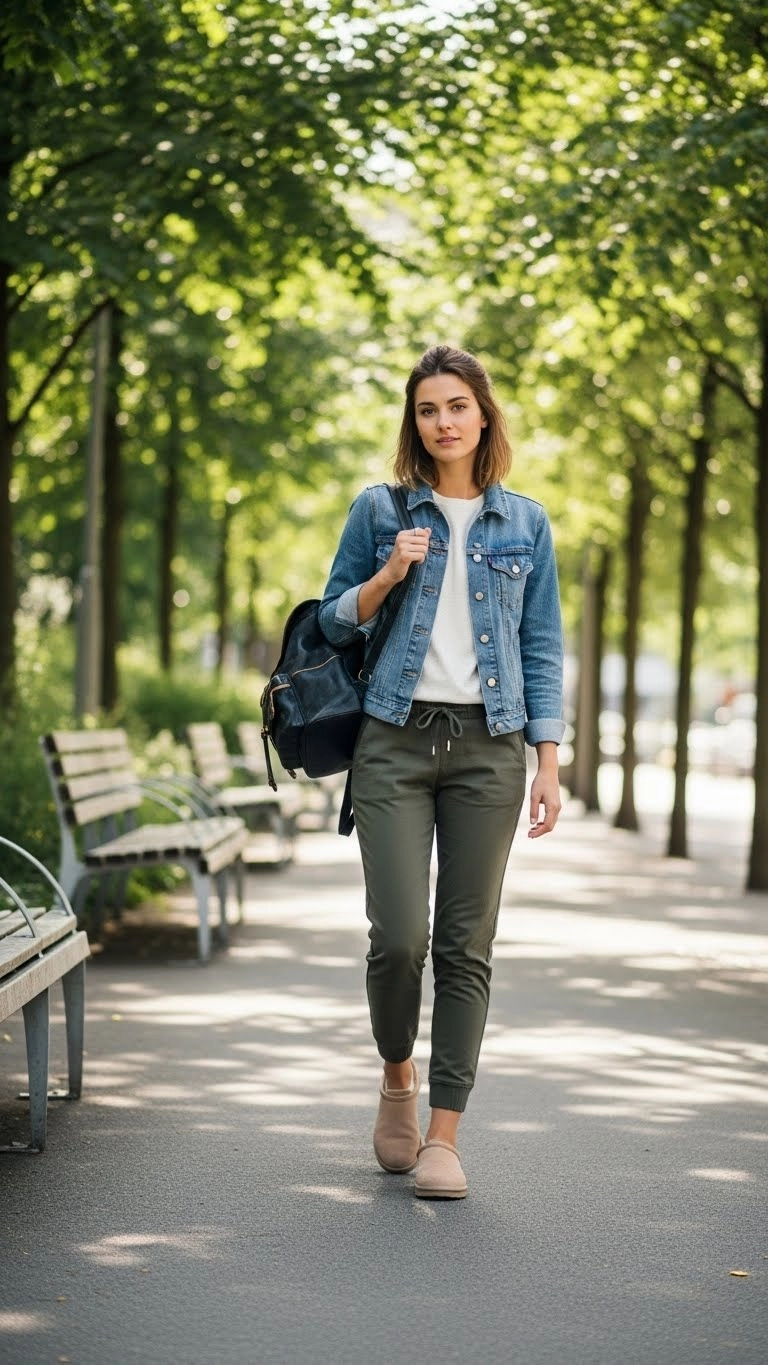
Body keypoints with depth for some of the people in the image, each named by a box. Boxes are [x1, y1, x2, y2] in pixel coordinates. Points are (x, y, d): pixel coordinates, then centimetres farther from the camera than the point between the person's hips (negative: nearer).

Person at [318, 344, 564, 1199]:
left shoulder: (524, 523, 9)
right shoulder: (380, 511, 6)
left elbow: (542, 648, 9)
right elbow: (333, 622, 10)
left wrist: (548, 761, 2)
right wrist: (389, 575, -8)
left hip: (487, 749, 1)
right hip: (396, 742, -1)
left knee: (466, 944, 0)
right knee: (399, 934, -9)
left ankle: (443, 1133, 7)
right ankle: (396, 1078, 21)